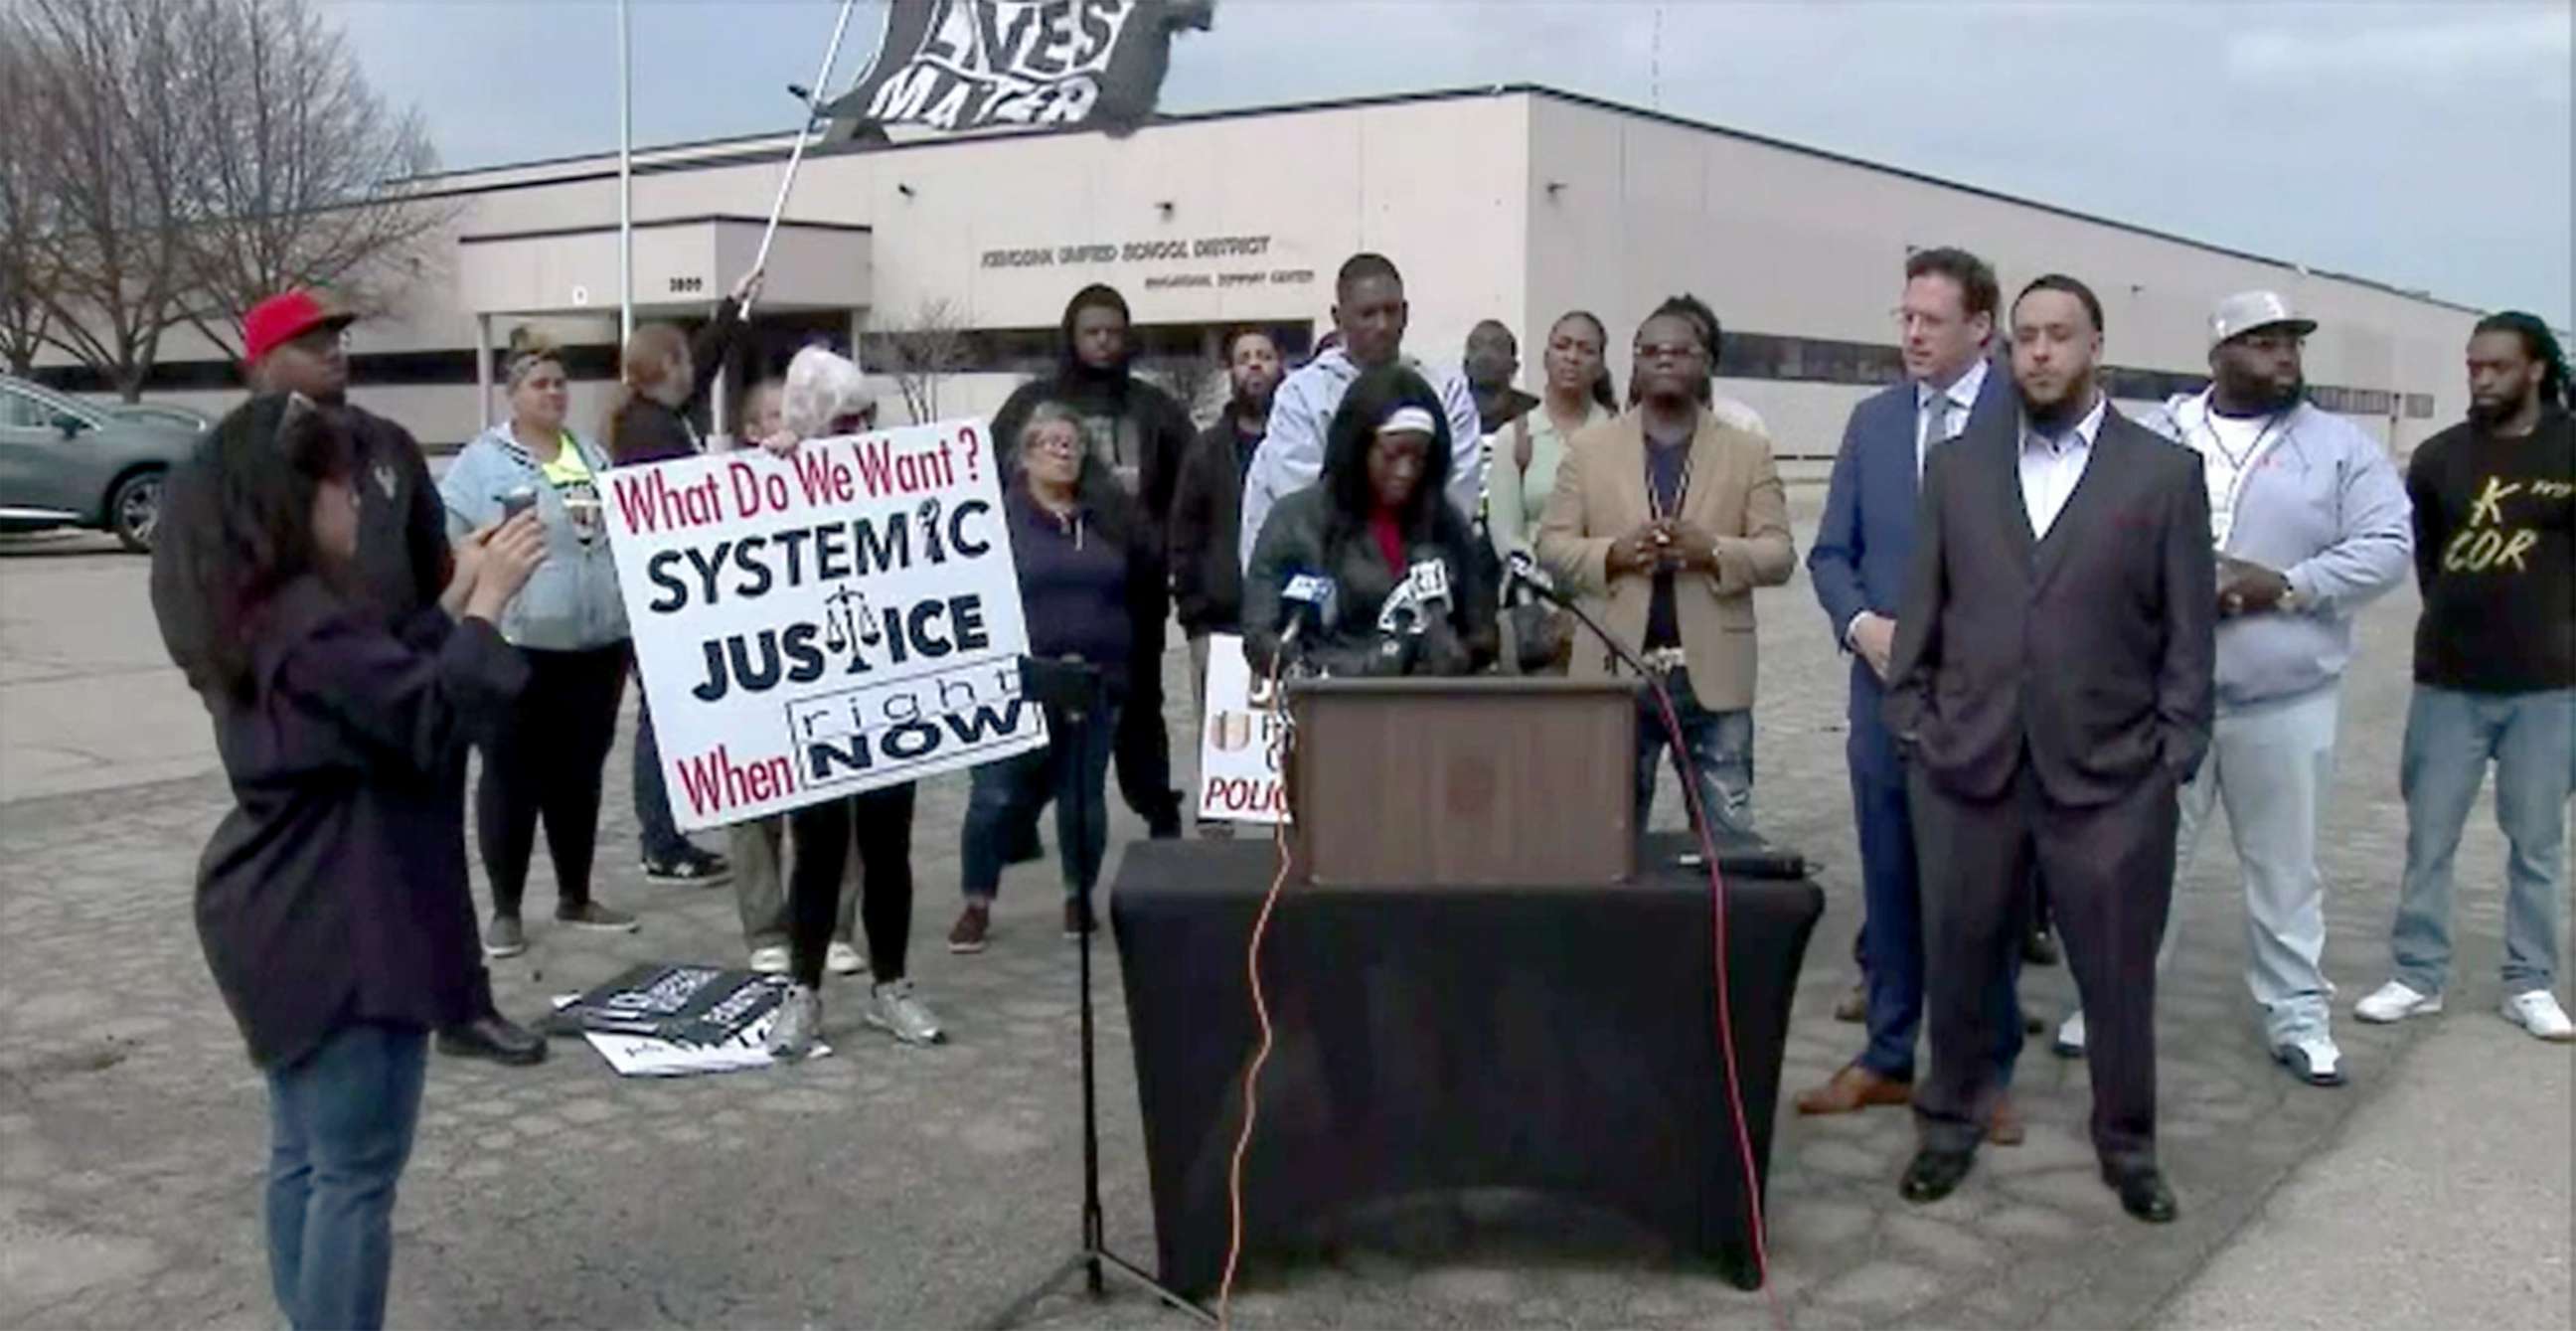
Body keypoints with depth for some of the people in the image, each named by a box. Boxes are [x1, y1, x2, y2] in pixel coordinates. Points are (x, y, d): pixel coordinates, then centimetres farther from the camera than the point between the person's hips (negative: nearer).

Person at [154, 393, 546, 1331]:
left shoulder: (258, 612, 10)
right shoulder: (308, 624, -22)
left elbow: (384, 684, 17)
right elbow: (432, 721, -26)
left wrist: (454, 600, 11)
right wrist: (487, 602, -19)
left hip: (289, 922, 11)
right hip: (339, 931, -11)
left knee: (305, 1157, 18)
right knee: (358, 1172, -2)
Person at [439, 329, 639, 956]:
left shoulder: (593, 457, 13)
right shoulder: (480, 464, -4)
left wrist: (637, 627, 18)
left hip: (596, 646, 5)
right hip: (515, 649, -5)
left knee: (579, 774, 14)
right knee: (511, 778, 3)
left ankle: (575, 898, 26)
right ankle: (505, 910, 12)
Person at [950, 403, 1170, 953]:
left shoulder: (1114, 515, 8)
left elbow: (1148, 592, 13)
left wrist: (1137, 661, 10)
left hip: (1095, 683, 3)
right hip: (1015, 684, -2)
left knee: (1084, 798, 9)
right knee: (996, 797, -2)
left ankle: (1080, 896, 28)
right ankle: (977, 903, 12)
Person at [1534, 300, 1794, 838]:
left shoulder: (1749, 451, 8)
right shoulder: (1588, 449, 9)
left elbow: (1778, 554, 2)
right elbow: (1551, 546, 5)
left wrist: (1712, 551, -16)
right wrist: (1613, 554, -14)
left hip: (1713, 676, 0)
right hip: (1617, 673, 0)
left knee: (1728, 834, 4)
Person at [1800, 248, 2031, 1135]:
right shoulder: (1872, 420, 10)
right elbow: (1832, 552, 9)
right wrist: (1861, 623, -9)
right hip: (1886, 685, 4)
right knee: (1889, 881, 11)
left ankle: (1986, 1073, 18)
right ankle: (1886, 1058, 23)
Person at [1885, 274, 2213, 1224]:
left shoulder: (2166, 471, 1)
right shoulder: (1955, 466, 8)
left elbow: (2189, 630, 1)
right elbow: (1921, 608, 9)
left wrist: (2174, 756, -3)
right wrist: (1912, 723, 3)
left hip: (2109, 774, -1)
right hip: (1966, 764, 2)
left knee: (2118, 971, 8)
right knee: (1959, 962, 11)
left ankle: (2127, 1143, 27)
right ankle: (1951, 1122, 29)